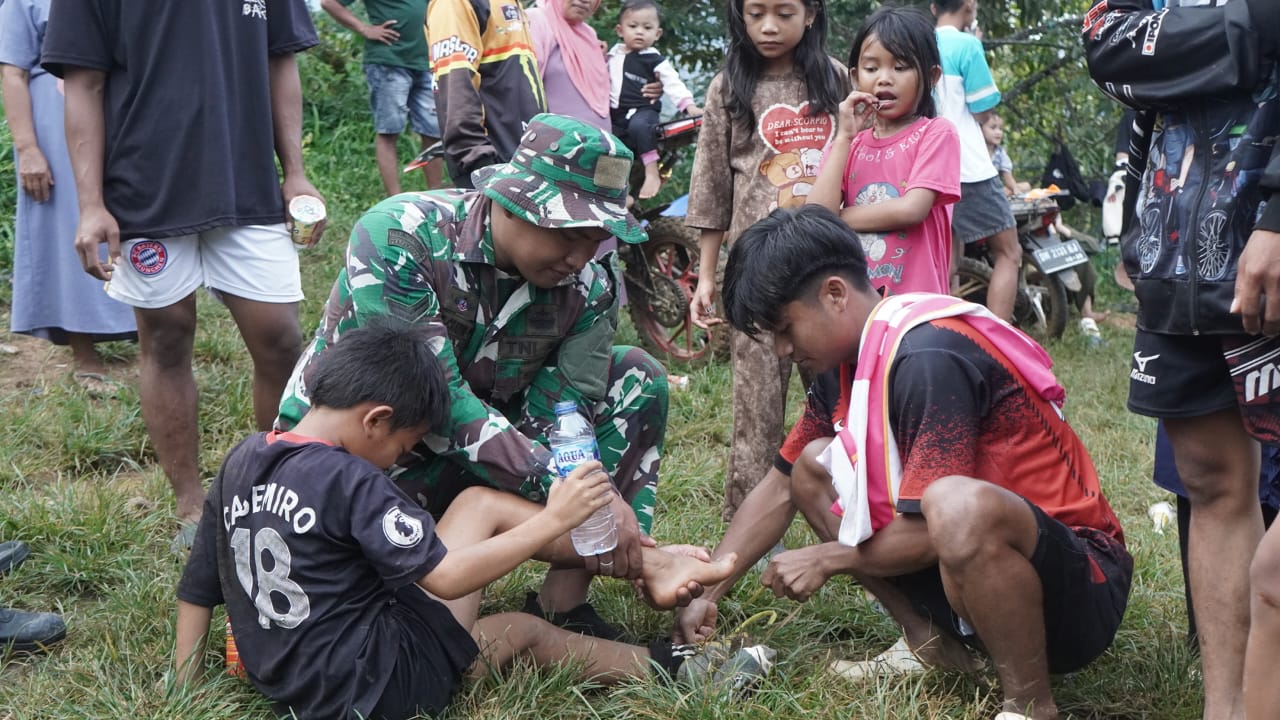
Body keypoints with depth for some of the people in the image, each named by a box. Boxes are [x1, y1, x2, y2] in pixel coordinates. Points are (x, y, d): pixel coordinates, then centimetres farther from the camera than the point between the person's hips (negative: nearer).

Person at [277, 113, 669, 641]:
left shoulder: (589, 285, -10)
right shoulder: (399, 236, -27)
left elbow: (556, 419, -13)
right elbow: (435, 399, -33)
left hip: (480, 446, 5)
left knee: (637, 379, -7)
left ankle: (563, 600, -10)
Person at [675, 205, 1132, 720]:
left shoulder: (929, 357, -24)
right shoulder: (847, 360, 5)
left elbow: (937, 525, -25)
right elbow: (781, 489, 14)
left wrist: (829, 558, -8)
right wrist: (706, 592, 8)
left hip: (1079, 589, -9)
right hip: (979, 559, 9)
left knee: (961, 504, -41)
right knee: (813, 467, 7)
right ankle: (929, 645, 8)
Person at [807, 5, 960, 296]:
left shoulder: (936, 133, -2)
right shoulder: (848, 144, 11)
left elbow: (912, 209, -16)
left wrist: (836, 219, -6)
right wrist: (844, 137, -5)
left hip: (917, 303, -4)